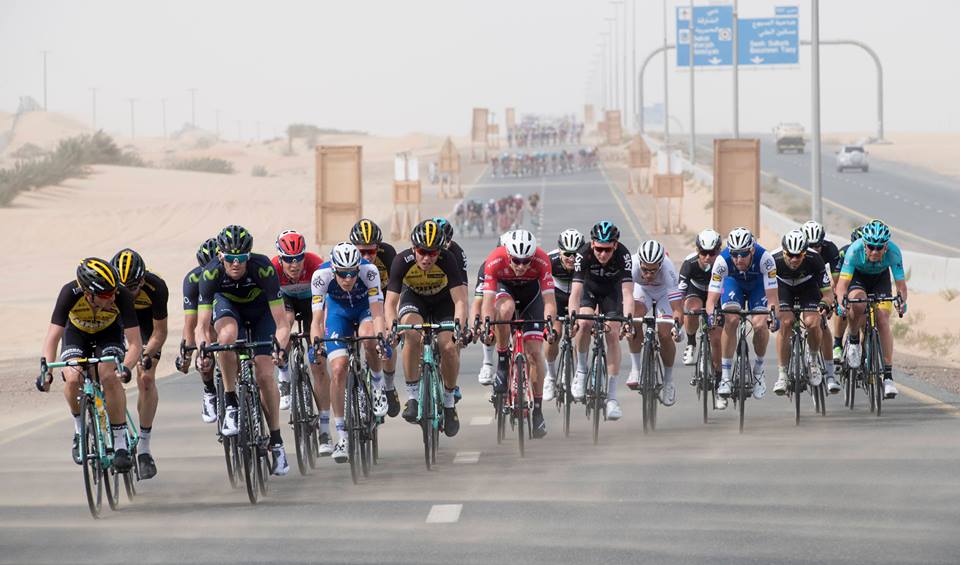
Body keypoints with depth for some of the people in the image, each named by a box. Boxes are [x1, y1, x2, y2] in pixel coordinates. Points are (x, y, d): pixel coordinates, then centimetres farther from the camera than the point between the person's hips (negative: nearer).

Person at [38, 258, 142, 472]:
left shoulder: (122, 296, -36)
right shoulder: (70, 293, -37)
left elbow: (135, 343, -35)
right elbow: (53, 337, -36)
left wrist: (126, 367, -54)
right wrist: (46, 370, -51)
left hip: (109, 333, 0)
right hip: (77, 333, 1)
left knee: (110, 377, -27)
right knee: (73, 379, -25)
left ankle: (120, 445, -18)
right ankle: (80, 431, 2)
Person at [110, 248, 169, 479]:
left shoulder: (156, 288, -36)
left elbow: (160, 332, -24)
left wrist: (146, 355, -38)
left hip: (146, 319, -1)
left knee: (146, 379, -13)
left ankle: (144, 448, -5)